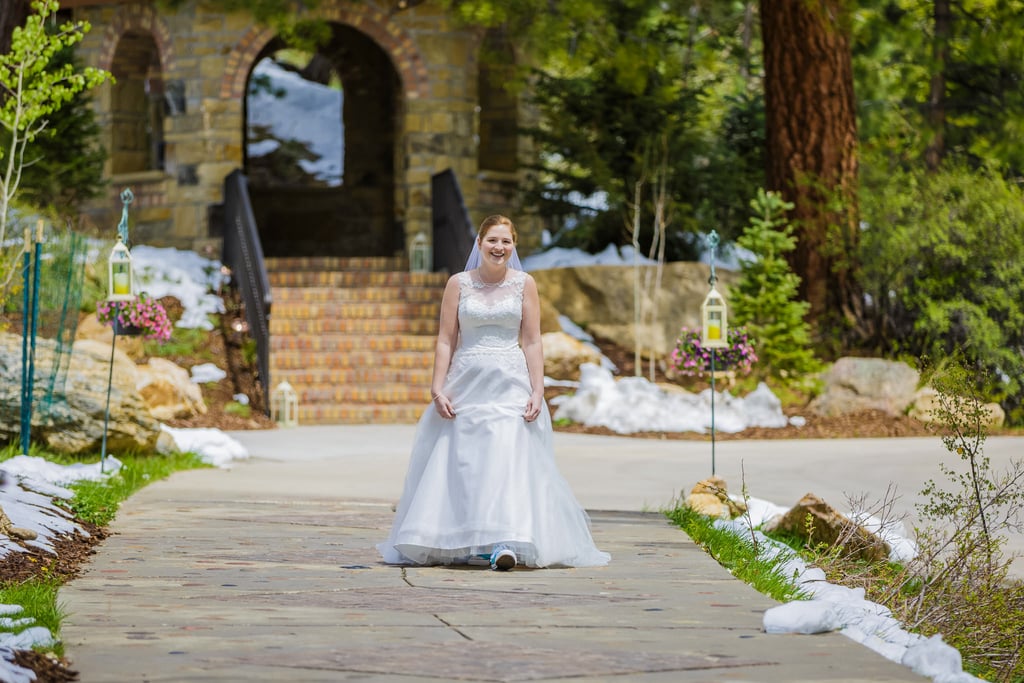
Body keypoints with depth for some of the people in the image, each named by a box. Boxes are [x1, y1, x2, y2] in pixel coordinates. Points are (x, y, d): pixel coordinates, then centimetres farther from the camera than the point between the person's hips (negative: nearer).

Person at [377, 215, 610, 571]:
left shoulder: (524, 284, 5)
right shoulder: (458, 284, 6)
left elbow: (532, 342, 3)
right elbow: (445, 341, 4)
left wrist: (537, 391, -6)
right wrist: (438, 389, -5)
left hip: (510, 385, -1)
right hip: (466, 384, 1)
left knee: (507, 457, -15)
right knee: (459, 463, 1)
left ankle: (505, 544, -22)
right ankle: (457, 543, 11)